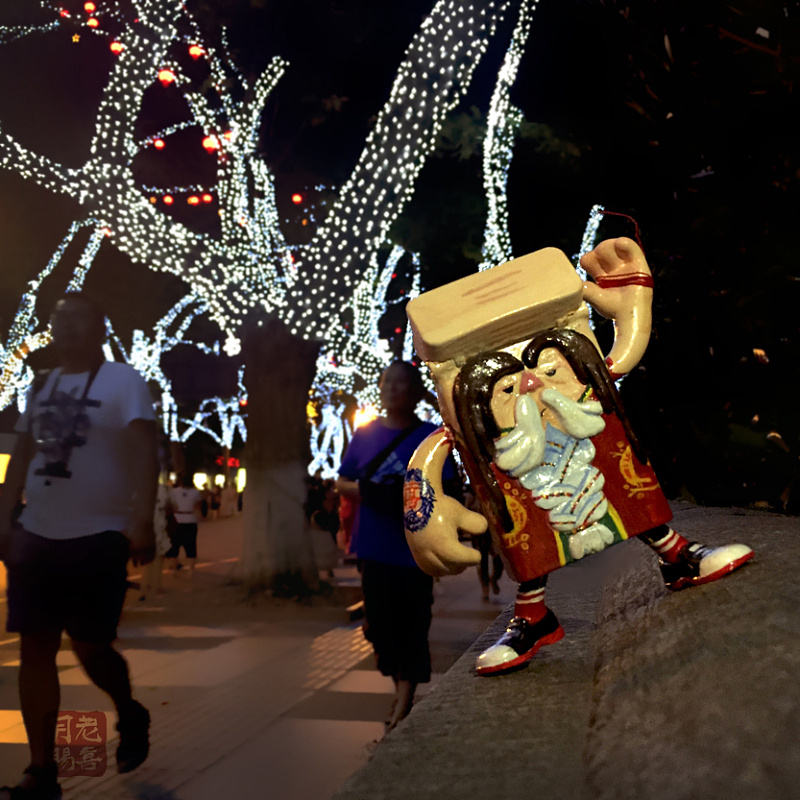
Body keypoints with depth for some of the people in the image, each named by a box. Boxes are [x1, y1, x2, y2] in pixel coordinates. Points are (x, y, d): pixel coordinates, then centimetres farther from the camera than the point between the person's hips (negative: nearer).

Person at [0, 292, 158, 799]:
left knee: (90, 647, 0)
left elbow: (143, 452, -16)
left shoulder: (123, 380, -6)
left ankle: (131, 716, 31)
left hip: (100, 537, -6)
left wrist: (142, 519, -26)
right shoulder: (41, 386, 13)